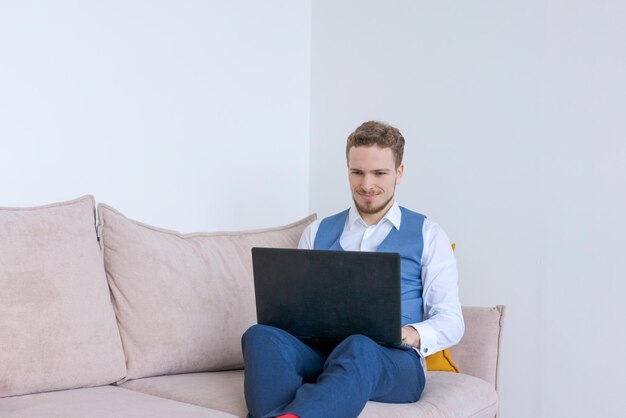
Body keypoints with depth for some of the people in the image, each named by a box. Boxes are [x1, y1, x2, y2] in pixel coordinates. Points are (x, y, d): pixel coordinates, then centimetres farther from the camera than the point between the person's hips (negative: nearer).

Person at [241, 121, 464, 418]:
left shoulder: (427, 235, 15)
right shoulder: (317, 233, 24)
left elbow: (451, 322, 8)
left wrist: (410, 335, -15)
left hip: (393, 360, -3)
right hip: (319, 352, 3)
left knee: (359, 349, -41)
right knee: (261, 335, -31)